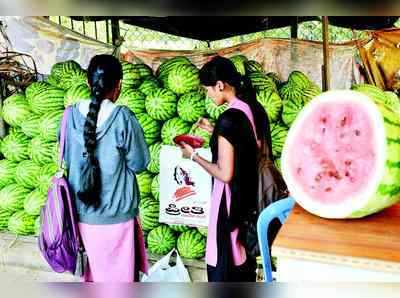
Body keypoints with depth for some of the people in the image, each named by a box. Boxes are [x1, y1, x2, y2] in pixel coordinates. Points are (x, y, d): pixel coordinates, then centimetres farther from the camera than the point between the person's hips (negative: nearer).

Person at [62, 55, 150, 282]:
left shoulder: (71, 115, -5)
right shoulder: (122, 117, -17)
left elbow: (66, 159, 8)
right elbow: (140, 163, -8)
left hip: (83, 212, 4)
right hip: (116, 214, -4)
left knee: (93, 272, 23)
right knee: (119, 275, 14)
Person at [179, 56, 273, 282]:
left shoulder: (229, 119, -23)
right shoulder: (256, 109, 2)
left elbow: (225, 174, -22)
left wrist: (194, 156, -9)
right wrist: (216, 130, 13)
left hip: (231, 199, -9)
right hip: (252, 195, 9)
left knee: (224, 265, 7)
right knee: (245, 255, 23)